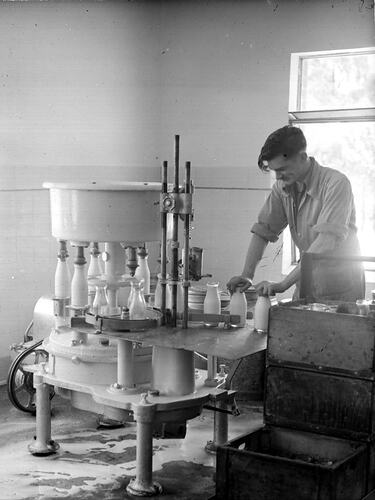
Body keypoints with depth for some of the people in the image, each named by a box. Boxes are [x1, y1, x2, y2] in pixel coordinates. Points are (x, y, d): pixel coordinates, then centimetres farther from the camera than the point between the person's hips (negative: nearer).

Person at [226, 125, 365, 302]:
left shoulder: (336, 184, -22)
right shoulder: (282, 187, -1)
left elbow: (327, 243, -31)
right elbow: (263, 230, 3)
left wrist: (283, 284, -34)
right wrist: (247, 275, -11)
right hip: (306, 284, 6)